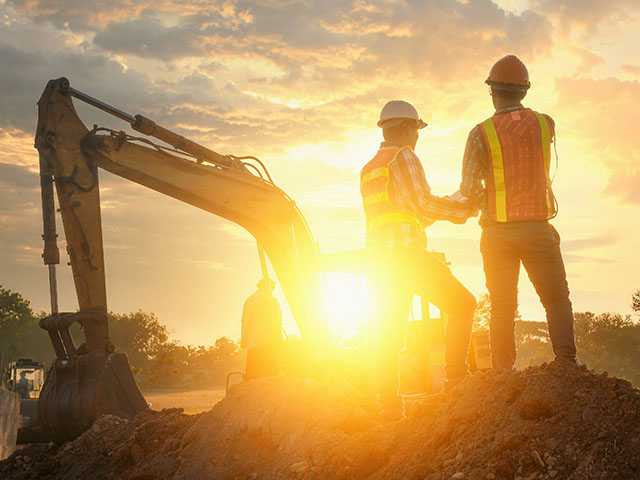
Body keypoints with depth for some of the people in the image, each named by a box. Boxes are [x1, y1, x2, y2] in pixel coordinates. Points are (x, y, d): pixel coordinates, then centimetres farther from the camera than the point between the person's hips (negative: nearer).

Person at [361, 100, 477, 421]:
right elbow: (424, 204, -10)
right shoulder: (403, 157, -2)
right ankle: (456, 377, -7)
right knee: (462, 304, 0)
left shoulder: (367, 171, 24)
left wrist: (435, 212, 30)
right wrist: (465, 209, 3)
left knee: (389, 333, 5)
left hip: (379, 259, 8)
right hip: (407, 253, -8)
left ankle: (390, 406, 1)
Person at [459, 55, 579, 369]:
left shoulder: (482, 133, -6)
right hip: (537, 226, 0)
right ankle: (567, 360, -8)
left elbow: (468, 189, -8)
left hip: (497, 231, 0)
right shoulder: (546, 124, 2)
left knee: (502, 305, 6)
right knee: (556, 298, 6)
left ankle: (503, 371, 4)